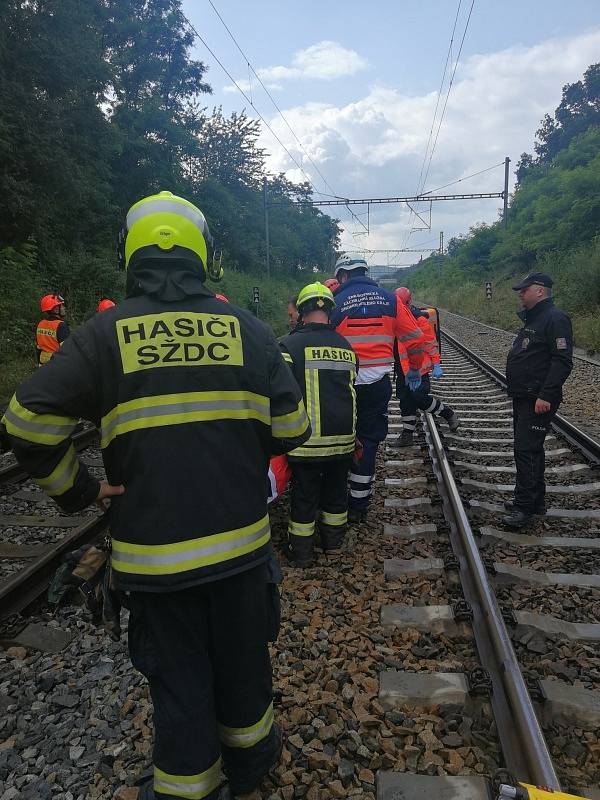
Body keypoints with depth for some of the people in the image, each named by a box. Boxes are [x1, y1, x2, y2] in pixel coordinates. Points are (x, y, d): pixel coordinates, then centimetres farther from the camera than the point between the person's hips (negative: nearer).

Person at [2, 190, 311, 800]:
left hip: (153, 550, -1)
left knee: (178, 675, 17)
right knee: (241, 657, 23)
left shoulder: (105, 334, -7)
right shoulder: (248, 329, -3)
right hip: (240, 540, 2)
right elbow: (291, 428, -4)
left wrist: (74, 490, 2)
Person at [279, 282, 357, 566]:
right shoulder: (346, 346, 8)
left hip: (308, 439, -4)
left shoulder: (290, 345, -10)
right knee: (336, 490, 20)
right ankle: (333, 541, 37)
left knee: (305, 496, 9)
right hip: (344, 437, 5)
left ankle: (301, 551, 23)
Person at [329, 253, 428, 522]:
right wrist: (414, 369, 19)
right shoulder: (390, 299, 4)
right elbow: (415, 336, 5)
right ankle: (357, 505, 15)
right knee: (368, 440, 10)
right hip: (377, 383, 1)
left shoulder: (336, 302, -1)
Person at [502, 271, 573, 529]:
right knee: (530, 449, 15)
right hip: (523, 398, 10)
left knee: (526, 450, -11)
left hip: (538, 400, -10)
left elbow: (563, 361, -21)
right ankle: (536, 501, 26)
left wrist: (546, 396, -26)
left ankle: (524, 508, -5)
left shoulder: (555, 319, -13)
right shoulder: (532, 318, 18)